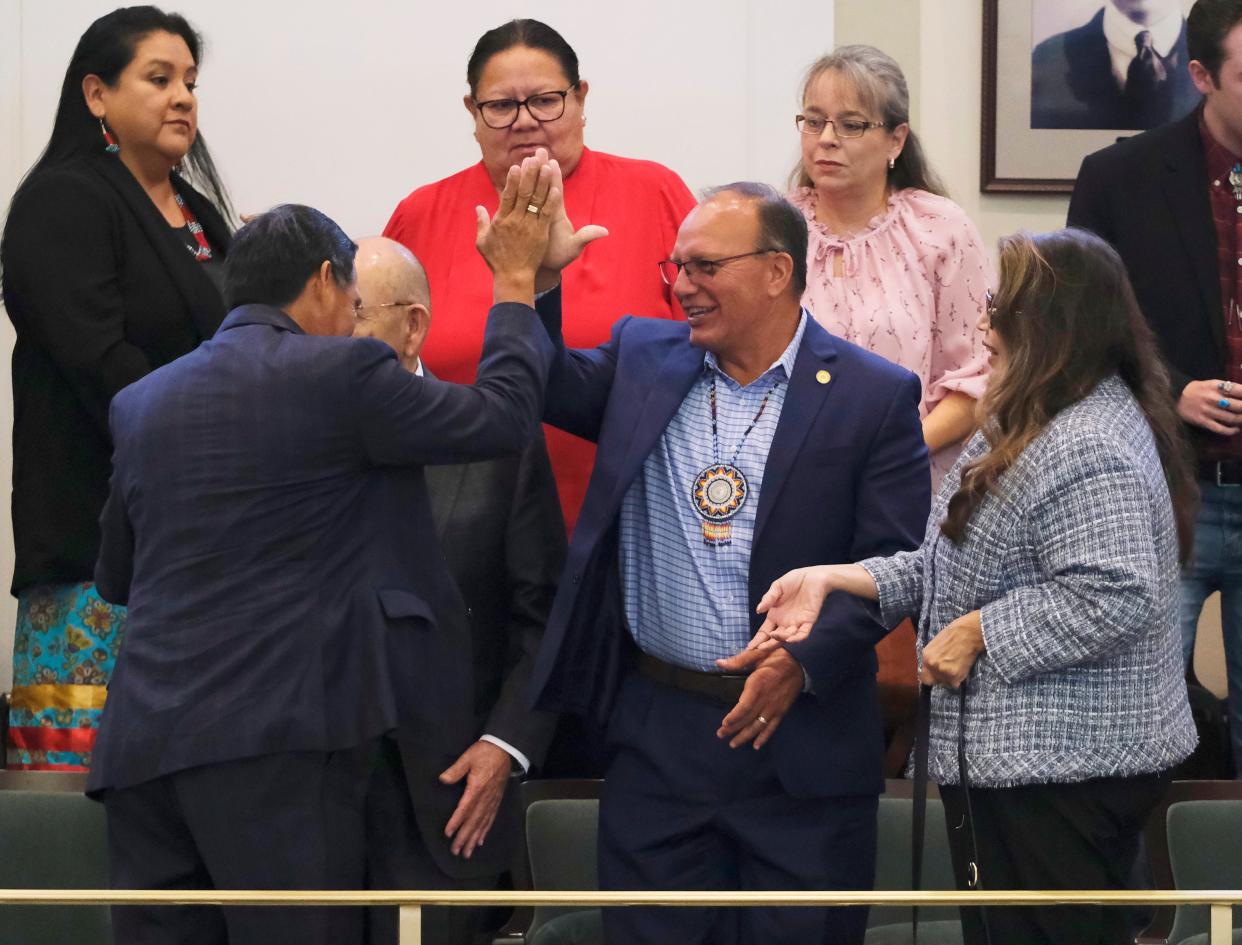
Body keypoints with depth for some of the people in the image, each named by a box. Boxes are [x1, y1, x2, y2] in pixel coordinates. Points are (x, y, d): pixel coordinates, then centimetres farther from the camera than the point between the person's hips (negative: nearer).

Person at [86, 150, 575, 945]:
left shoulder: (141, 402, 14)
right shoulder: (339, 372, -4)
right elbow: (504, 412, 5)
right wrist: (517, 279, 17)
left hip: (141, 743, 6)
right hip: (278, 731, -6)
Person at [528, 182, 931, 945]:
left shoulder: (875, 396, -5)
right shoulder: (642, 359, 8)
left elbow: (895, 562, -7)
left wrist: (803, 662, -17)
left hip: (803, 734, -3)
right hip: (656, 731, 3)